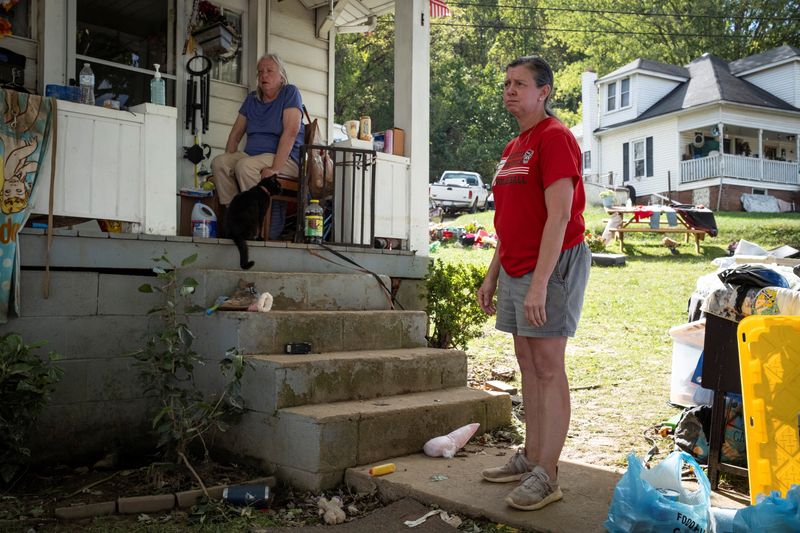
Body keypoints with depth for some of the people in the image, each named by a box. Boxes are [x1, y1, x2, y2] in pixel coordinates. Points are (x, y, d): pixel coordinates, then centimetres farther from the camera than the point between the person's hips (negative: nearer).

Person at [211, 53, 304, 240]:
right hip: (251, 155, 7)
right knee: (218, 162, -17)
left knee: (245, 166, -32)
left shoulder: (289, 93, -1)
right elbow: (236, 133, 17)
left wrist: (275, 168, -25)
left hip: (286, 159, -6)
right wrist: (229, 162, -1)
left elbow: (291, 132, -15)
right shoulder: (252, 99, 19)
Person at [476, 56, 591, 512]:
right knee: (528, 366, 12)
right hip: (515, 269, 9)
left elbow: (559, 215, -19)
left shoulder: (555, 138, -9)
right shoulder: (514, 148, 19)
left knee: (548, 367, -6)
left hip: (552, 265, -9)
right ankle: (531, 458, 23)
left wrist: (539, 282, -25)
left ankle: (547, 477, 1)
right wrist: (493, 274, 18)